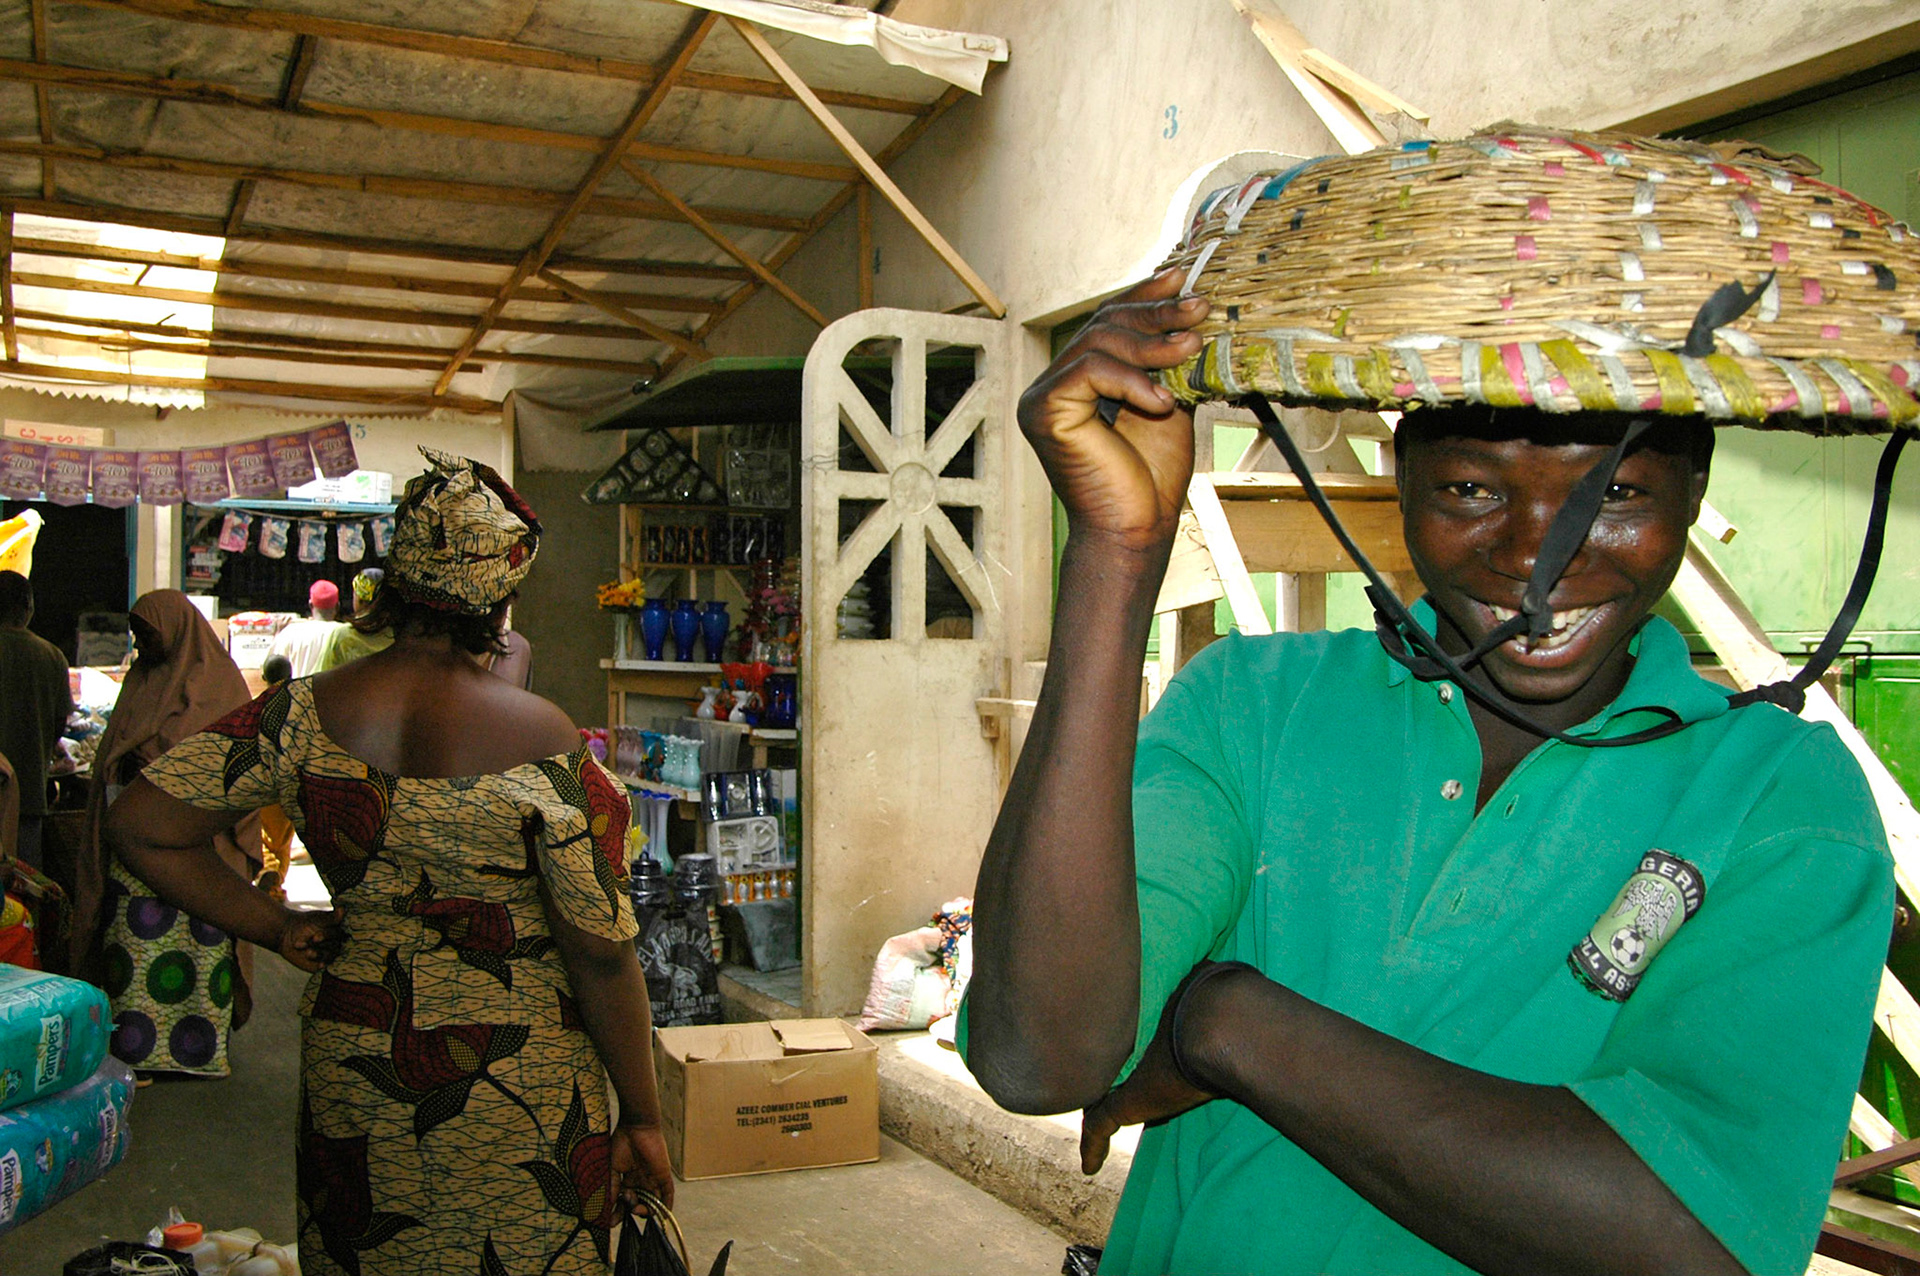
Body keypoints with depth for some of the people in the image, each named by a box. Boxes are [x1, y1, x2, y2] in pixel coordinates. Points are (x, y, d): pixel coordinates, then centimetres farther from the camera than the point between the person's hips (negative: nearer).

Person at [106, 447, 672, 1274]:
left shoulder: (301, 716, -7)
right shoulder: (541, 742, -18)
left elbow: (143, 828, -3)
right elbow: (602, 953, -16)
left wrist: (277, 928, 3)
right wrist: (642, 1118, -5)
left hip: (351, 1064, 4)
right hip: (521, 1090, -3)